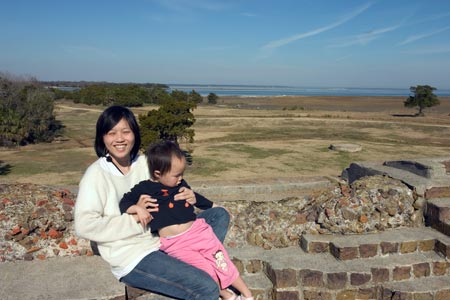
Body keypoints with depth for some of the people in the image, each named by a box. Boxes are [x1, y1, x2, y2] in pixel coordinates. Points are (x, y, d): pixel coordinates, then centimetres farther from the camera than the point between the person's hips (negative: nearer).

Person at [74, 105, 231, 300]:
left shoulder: (144, 163, 4)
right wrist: (134, 217, -18)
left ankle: (203, 266, -5)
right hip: (132, 258, -7)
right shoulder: (96, 174, -10)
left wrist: (187, 198, -9)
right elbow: (84, 226, -18)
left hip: (163, 241, 7)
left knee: (219, 215, 6)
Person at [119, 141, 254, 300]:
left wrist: (214, 206, 38)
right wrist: (138, 208, -22)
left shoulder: (181, 184, 12)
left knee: (222, 261, 0)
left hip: (197, 230, 4)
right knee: (206, 269, -13)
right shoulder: (144, 188, -1)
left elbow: (195, 196, 29)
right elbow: (124, 203, -2)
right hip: (175, 243, -3)